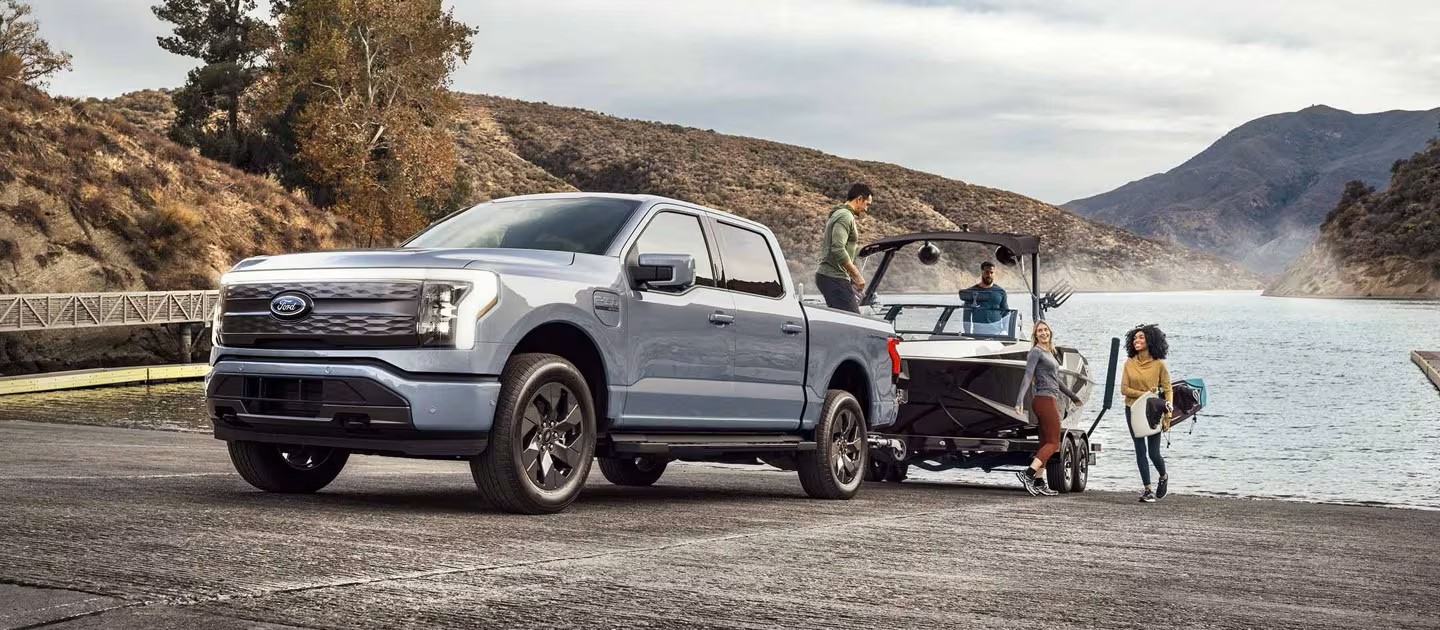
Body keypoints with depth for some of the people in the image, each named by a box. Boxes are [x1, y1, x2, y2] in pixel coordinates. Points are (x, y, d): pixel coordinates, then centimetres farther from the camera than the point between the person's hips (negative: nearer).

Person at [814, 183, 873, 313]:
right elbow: (838, 249, -22)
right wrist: (857, 275, -18)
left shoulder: (836, 215, 23)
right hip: (834, 278, -11)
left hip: (826, 276, 11)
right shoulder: (845, 216, -10)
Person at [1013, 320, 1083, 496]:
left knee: (1045, 443, 8)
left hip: (1048, 401, 9)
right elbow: (1028, 376, -18)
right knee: (1053, 443, -12)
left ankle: (1039, 483, 7)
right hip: (1044, 400, -9)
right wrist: (1020, 400, -28)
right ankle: (1028, 474, -22)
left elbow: (1056, 379, 30)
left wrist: (1072, 395, 38)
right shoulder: (1036, 352, -8)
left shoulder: (1050, 353, 18)